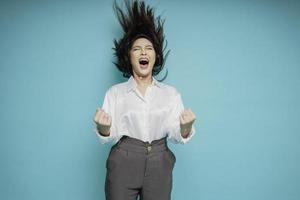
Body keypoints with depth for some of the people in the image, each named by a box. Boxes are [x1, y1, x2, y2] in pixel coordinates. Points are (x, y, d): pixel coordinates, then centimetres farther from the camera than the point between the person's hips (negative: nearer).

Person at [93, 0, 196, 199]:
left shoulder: (171, 92, 6)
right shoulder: (115, 92, 4)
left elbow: (175, 135, 1)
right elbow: (111, 136, -1)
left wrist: (186, 128, -21)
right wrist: (103, 128, -23)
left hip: (159, 166, 1)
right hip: (123, 163, -1)